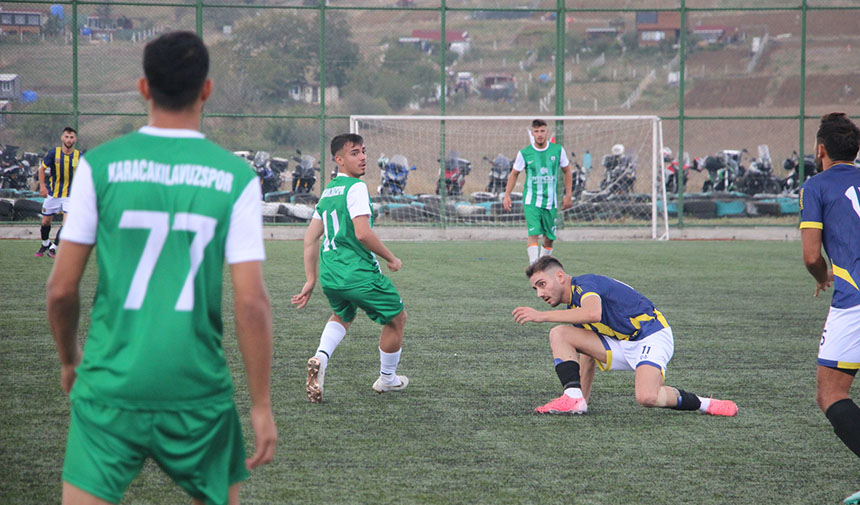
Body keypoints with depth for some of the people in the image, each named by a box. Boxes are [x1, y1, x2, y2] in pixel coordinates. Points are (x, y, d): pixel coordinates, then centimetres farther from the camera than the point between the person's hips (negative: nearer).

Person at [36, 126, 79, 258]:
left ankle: (53, 248, 0)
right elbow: (42, 168, 0)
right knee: (45, 222, 11)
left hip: (70, 195, -1)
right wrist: (42, 186, -9)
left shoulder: (79, 156, -6)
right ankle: (45, 244, 38)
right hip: (52, 193, 1)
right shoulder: (53, 153, -9)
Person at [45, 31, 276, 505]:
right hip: (198, 388, 1)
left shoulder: (100, 165, -3)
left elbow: (62, 289, -1)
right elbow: (251, 301, -7)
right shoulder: (236, 179, -3)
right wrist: (261, 405, 0)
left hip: (112, 382, 0)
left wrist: (69, 358, 18)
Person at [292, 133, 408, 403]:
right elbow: (363, 233, -20)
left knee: (341, 317, 33)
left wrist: (311, 281, 21)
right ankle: (387, 379, 29)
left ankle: (321, 357, 4)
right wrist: (391, 258, -7)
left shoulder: (327, 191, 15)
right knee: (397, 318, 15)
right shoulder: (356, 187, -11)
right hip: (359, 273, -8)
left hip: (329, 275, 8)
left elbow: (310, 239, 17)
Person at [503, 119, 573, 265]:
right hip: (531, 201, -2)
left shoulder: (558, 150, 1)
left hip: (550, 201, 2)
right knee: (534, 233, -18)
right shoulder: (524, 153, -2)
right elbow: (514, 174, 10)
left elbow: (567, 171, 12)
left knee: (549, 238, 6)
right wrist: (507, 195, 1)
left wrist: (568, 195, 8)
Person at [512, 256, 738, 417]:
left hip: (651, 337, -9)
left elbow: (593, 314, -36)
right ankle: (574, 398, -17)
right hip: (620, 345, 9)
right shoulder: (574, 308, 15)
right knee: (559, 334, -5)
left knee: (646, 397, -35)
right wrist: (582, 399, 18)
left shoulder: (585, 283, -13)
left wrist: (542, 316, -30)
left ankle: (700, 403, -7)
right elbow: (587, 357, 23)